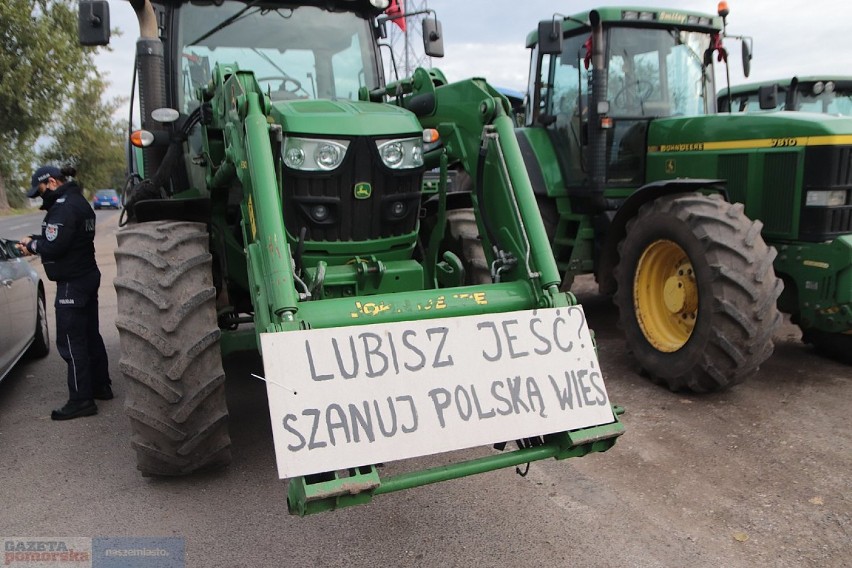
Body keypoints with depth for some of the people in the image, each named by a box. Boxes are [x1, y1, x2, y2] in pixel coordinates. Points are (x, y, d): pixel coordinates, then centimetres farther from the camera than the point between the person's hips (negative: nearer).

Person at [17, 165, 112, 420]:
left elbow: (54, 246, -23)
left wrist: (31, 244, -5)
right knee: (90, 335, 17)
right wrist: (34, 243, 4)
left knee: (70, 341, -4)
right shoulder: (78, 201, 13)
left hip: (72, 283, -10)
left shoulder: (63, 206, -19)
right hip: (87, 276, 10)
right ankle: (101, 386, 27)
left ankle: (81, 400, 0)